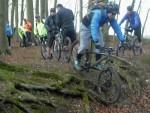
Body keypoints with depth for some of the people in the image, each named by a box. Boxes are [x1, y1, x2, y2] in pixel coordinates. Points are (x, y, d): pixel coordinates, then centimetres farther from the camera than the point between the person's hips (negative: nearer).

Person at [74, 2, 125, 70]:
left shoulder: (111, 18, -18)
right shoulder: (98, 13, -39)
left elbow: (117, 28, -15)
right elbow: (94, 26, -50)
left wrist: (122, 39, -23)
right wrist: (95, 40, -60)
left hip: (96, 28, 6)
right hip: (86, 27, -6)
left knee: (101, 45, -4)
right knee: (84, 46, -8)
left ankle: (98, 63, 8)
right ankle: (77, 61, 15)